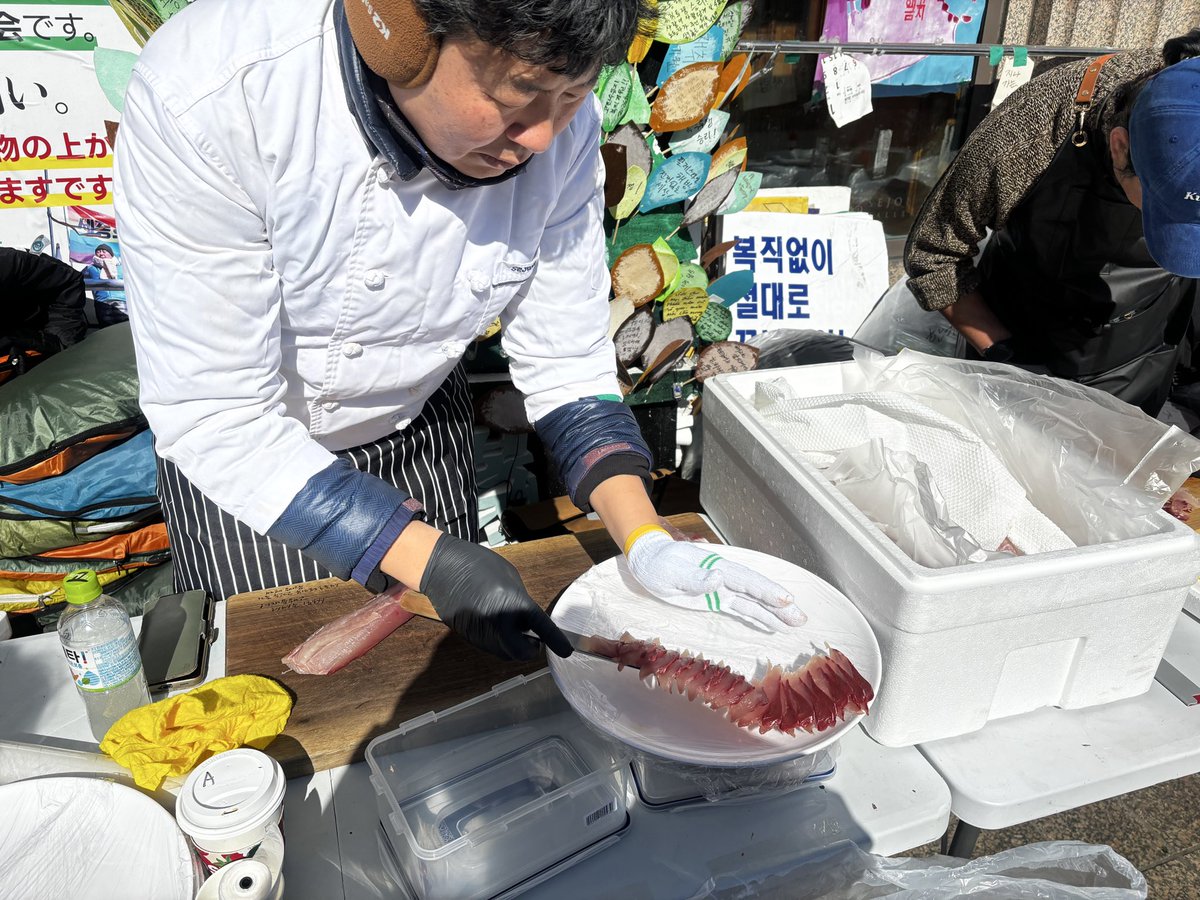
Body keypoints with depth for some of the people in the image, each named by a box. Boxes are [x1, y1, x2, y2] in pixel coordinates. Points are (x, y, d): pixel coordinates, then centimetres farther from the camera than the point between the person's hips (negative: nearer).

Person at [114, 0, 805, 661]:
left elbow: (567, 363, -14)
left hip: (421, 425, 3)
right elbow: (211, 413, -32)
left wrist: (644, 538, -26)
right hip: (235, 451, -2)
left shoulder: (560, 127, -23)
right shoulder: (211, 99, -35)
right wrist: (429, 557, -36)